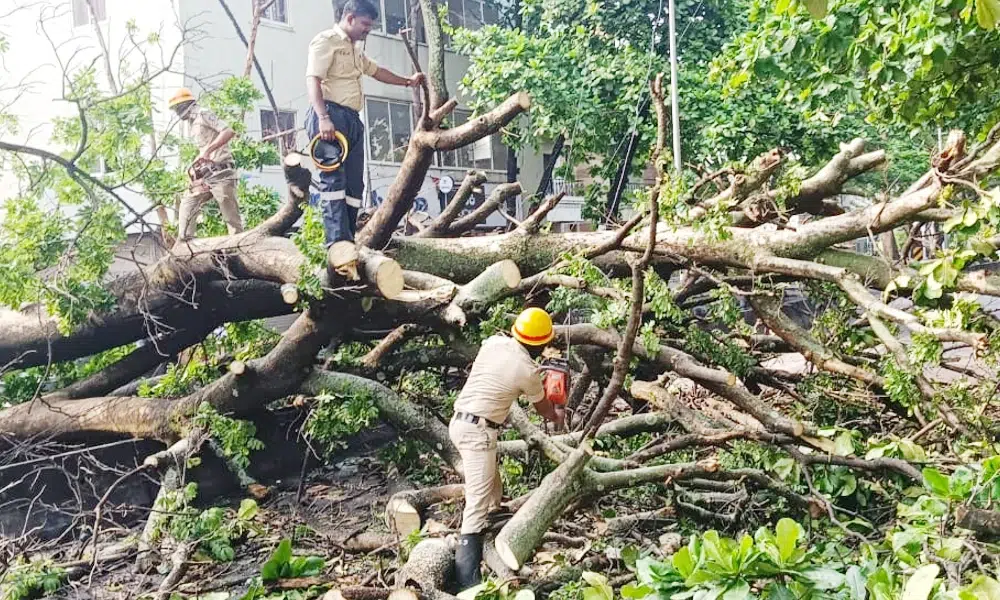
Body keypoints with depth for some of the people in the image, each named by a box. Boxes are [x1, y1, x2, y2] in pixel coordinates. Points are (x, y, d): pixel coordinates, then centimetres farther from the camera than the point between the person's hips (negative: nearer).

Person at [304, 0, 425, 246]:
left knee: (354, 183, 3)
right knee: (334, 179, -18)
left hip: (352, 119, 10)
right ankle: (338, 243, -27)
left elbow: (376, 71, 45)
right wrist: (323, 117, -26)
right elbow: (312, 80, -13)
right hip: (331, 115, -10)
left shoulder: (355, 51, 28)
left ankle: (349, 239, 3)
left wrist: (407, 81, 44)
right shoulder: (326, 40, -1)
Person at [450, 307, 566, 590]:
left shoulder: (494, 342, 3)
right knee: (479, 501, -11)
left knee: (492, 491, 19)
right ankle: (467, 576, -14)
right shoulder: (527, 371, -11)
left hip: (461, 423, 8)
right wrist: (557, 416, 33)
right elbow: (543, 408, 10)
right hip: (477, 431, -8)